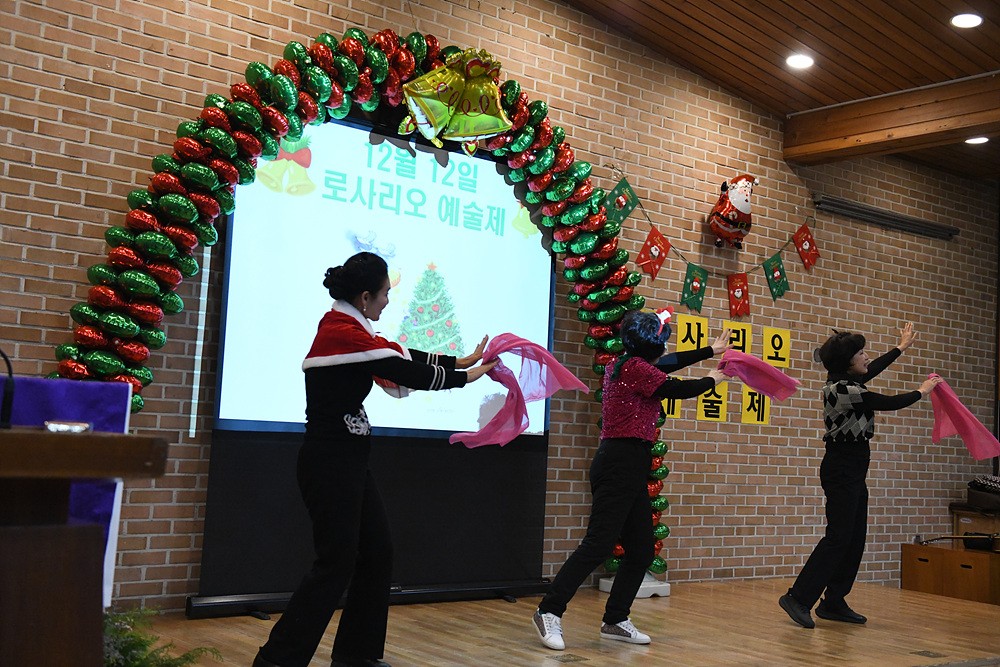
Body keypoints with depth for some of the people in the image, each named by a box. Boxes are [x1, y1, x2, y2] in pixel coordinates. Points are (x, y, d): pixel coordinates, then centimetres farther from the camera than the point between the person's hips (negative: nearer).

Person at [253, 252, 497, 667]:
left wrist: (460, 361, 15)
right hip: (330, 461, -10)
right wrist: (465, 378, -3)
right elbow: (409, 375, -16)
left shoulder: (344, 327, 10)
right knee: (336, 563, -5)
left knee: (377, 554, 13)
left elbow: (403, 357, 15)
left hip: (347, 460, 10)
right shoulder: (344, 333, -19)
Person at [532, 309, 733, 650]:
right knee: (598, 544, -12)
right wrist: (711, 381, 12)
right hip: (621, 464, -10)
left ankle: (615, 621, 18)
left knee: (641, 549, 11)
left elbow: (667, 363, 29)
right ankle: (549, 612, -8)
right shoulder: (635, 367, -11)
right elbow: (678, 389, -7)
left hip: (630, 468, 10)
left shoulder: (622, 365, 17)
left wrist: (711, 351, 37)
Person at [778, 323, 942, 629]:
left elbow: (872, 370, 28)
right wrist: (921, 391, 7)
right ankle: (798, 598, -14)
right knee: (838, 537, -13)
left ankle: (833, 603, 14)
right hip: (842, 469, -10)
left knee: (855, 538, 10)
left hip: (851, 470, 10)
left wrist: (901, 347, 40)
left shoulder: (844, 382, 9)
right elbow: (890, 403, -11)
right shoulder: (844, 390, -20)